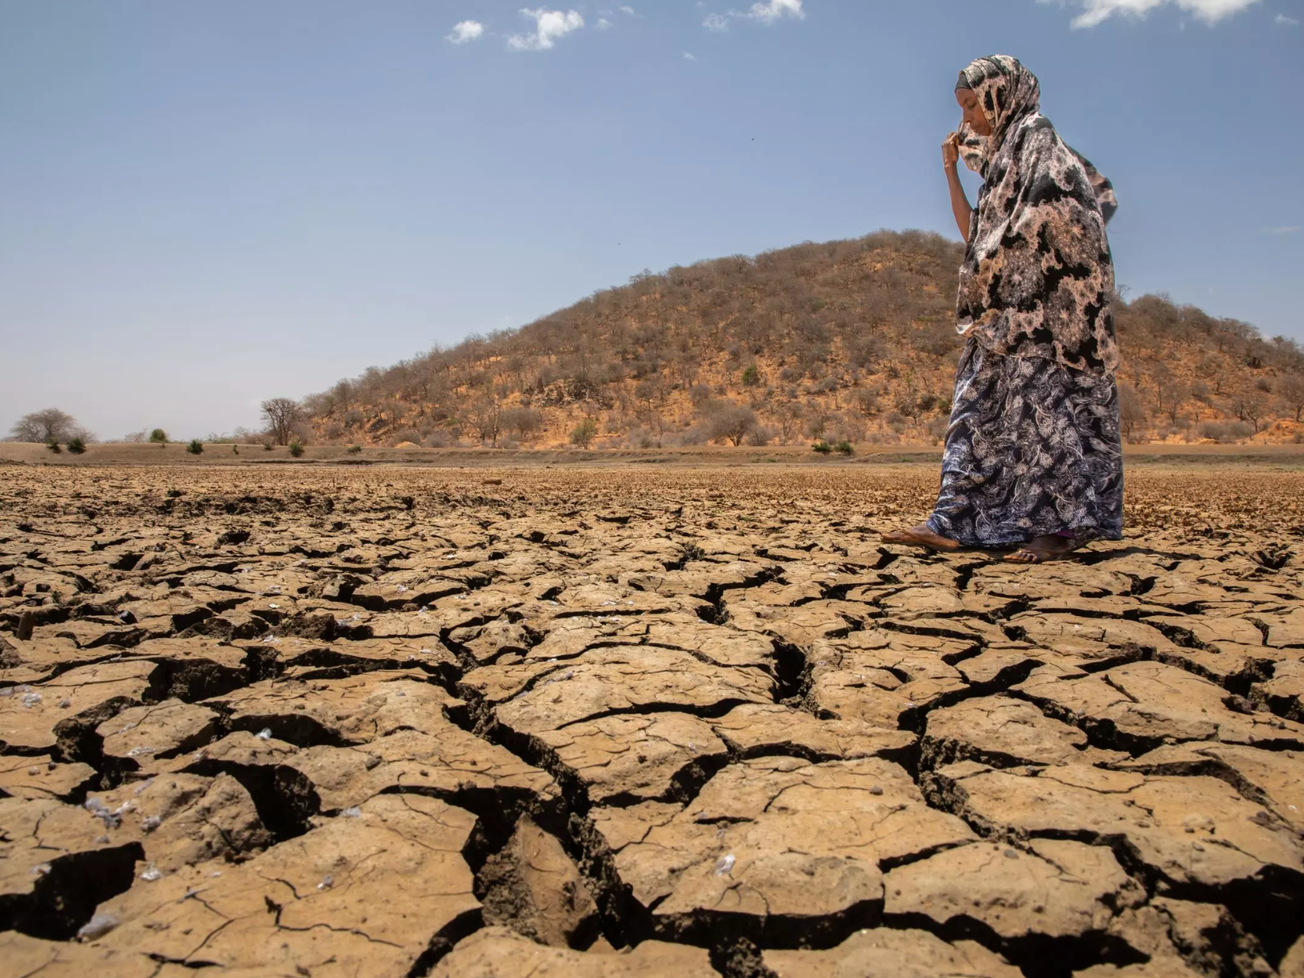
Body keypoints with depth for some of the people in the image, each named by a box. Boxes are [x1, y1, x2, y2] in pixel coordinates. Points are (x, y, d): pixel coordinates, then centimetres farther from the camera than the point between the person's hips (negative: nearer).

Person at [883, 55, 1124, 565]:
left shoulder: (1036, 135, -2)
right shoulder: (1002, 154, 24)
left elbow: (1050, 215, -15)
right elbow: (974, 235, 21)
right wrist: (950, 169, 19)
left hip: (1048, 293, -9)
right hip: (1010, 309, 9)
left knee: (1043, 395, -12)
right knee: (981, 403, 2)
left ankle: (1065, 523, -8)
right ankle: (954, 521, 1)